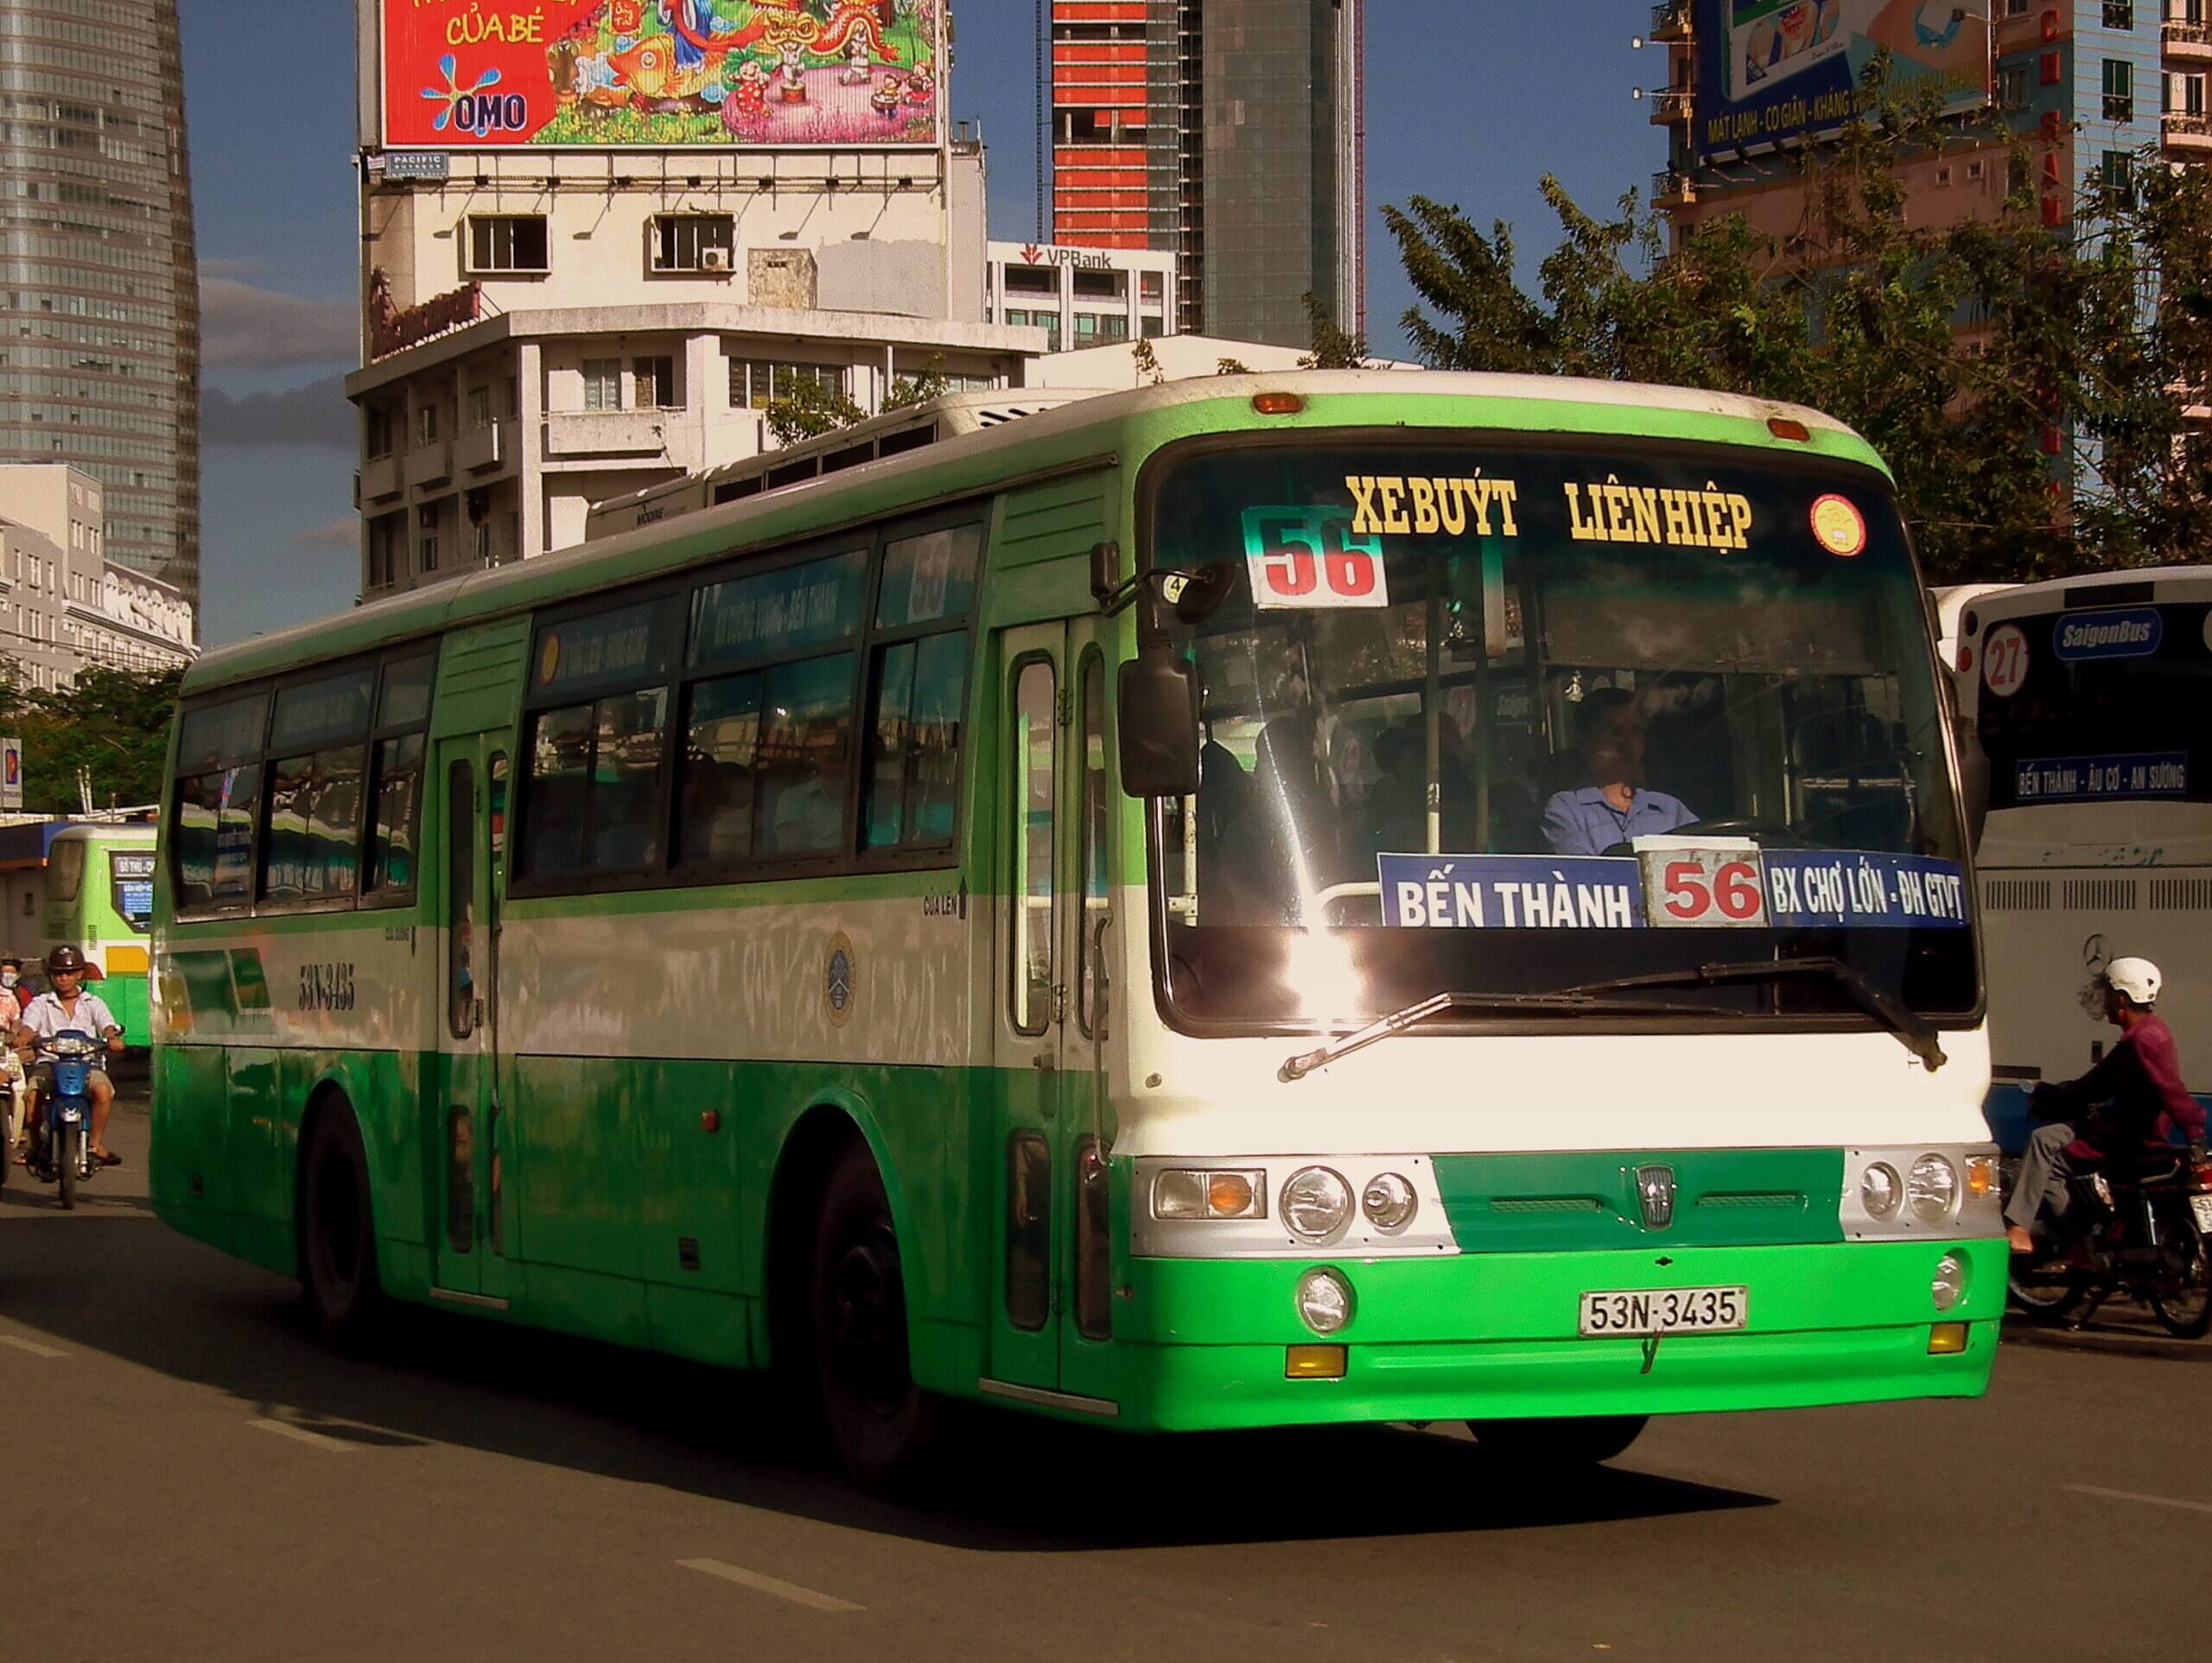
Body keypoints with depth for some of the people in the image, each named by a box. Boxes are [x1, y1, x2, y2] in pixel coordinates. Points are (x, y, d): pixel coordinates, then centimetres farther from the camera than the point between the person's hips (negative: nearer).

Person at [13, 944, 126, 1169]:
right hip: (50, 1063, 0)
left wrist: (112, 1038, -25)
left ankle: (96, 1143, -16)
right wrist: (23, 1037, -28)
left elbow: (107, 1025, 0)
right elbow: (28, 1025, -2)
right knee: (30, 1093, -30)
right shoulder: (41, 1004, 16)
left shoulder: (93, 1004, 17)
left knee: (103, 1090, -31)